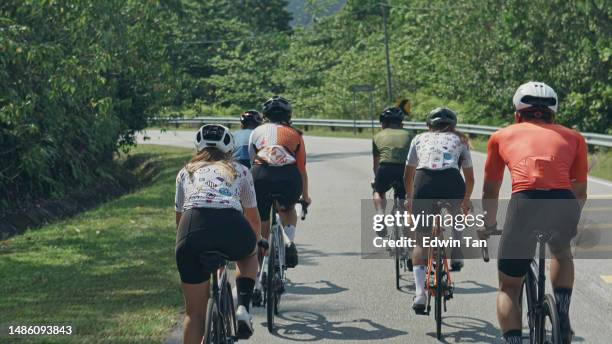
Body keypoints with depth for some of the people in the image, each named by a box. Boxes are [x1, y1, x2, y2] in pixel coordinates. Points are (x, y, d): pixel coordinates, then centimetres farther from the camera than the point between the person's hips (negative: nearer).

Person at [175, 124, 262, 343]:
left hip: (193, 228, 0)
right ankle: (243, 308, 16)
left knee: (194, 312, 14)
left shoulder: (186, 172, 30)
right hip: (232, 226, 0)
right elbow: (253, 218, 38)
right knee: (248, 253, 38)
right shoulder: (240, 171, 29)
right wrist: (257, 242, 57)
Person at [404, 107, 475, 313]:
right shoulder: (459, 140, 28)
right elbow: (470, 178, 32)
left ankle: (420, 292, -5)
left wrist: (409, 199, 47)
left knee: (421, 240, 8)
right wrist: (466, 201, 47)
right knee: (454, 214, 37)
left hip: (424, 183, 0)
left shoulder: (420, 139, 29)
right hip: (452, 184, 0)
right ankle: (456, 258, 30)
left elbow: (408, 175, 33)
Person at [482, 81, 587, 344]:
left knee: (509, 288, 17)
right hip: (564, 206, 2)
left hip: (525, 204, -1)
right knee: (561, 252, 37)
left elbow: (490, 191, 35)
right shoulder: (573, 137, 27)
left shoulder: (502, 136, 26)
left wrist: (489, 226, 52)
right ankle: (562, 319, 24)